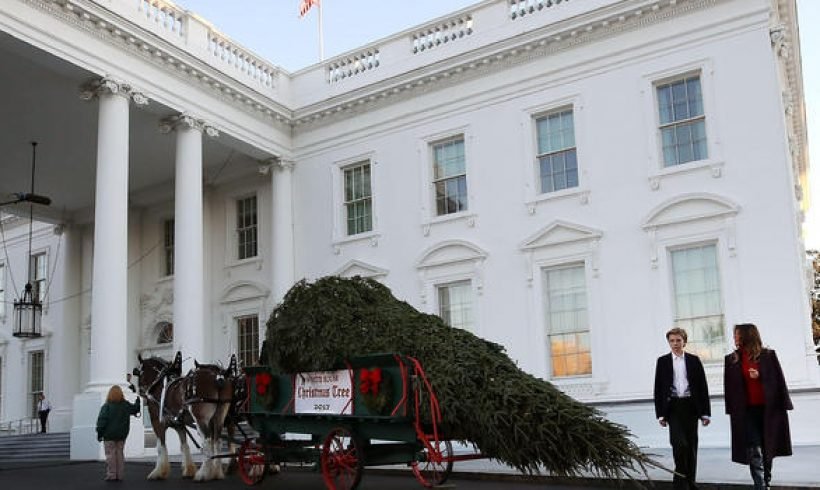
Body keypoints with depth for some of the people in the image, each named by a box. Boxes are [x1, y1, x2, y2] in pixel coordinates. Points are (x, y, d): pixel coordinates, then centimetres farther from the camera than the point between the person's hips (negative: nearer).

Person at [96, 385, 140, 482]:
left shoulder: (106, 406, -12)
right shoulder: (126, 405, 0)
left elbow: (102, 420, -12)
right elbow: (135, 409, 16)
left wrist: (99, 433, -4)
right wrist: (138, 401, 31)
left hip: (109, 435, -4)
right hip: (122, 435, 4)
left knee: (110, 454, 0)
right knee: (119, 453, 10)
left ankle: (111, 475, -1)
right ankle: (119, 475, 11)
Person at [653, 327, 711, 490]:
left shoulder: (694, 360, 5)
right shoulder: (663, 361, 4)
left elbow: (703, 386, 5)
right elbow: (658, 389, 4)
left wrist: (705, 412, 1)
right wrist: (660, 414, -1)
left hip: (691, 406, 2)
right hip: (673, 407, -1)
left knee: (691, 445, 6)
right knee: (679, 443, -15)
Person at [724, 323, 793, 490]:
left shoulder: (768, 355, 0)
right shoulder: (732, 359, 4)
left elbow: (778, 380, 0)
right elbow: (729, 386, 6)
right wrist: (731, 409, 3)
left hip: (768, 408, 0)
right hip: (746, 410, 0)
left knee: (767, 448, 12)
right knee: (754, 450, -7)